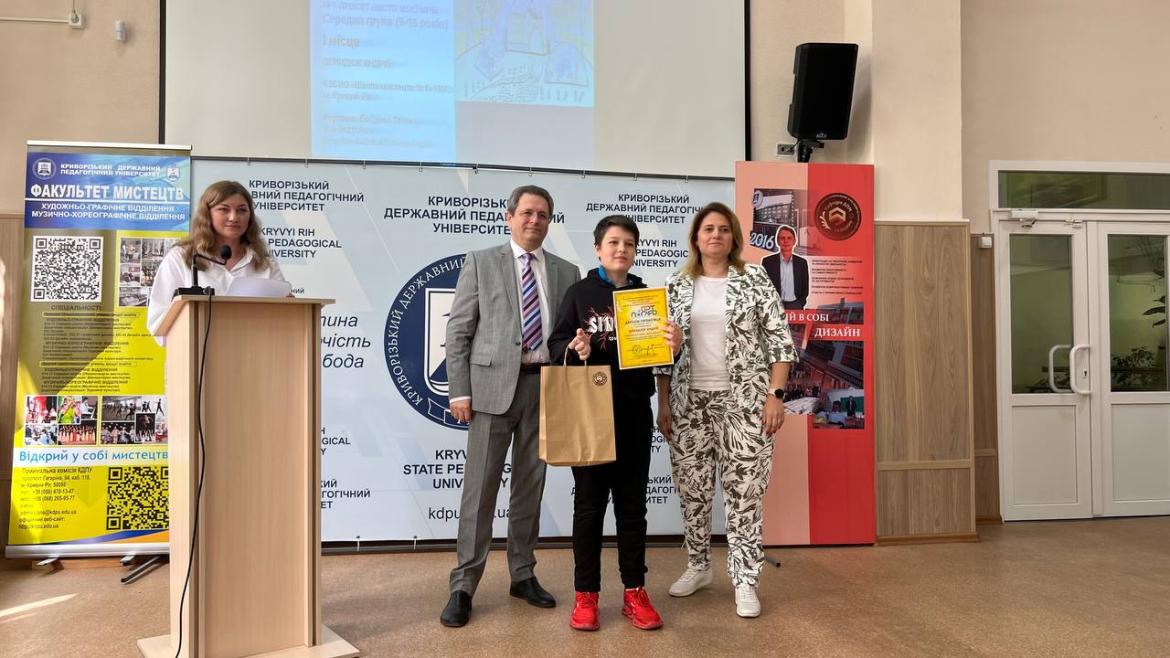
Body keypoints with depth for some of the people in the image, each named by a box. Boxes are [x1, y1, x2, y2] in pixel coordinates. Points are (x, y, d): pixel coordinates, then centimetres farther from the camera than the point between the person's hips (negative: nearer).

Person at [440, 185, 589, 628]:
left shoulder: (566, 272, 12)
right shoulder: (481, 263, 5)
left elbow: (575, 328, 13)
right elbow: (458, 330, 1)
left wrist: (582, 342, -12)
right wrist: (459, 390, -6)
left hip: (545, 385, 3)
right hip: (493, 385, -3)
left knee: (530, 486, 11)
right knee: (480, 487, -1)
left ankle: (523, 575, 24)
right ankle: (463, 586, 7)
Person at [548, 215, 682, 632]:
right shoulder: (580, 293, 1)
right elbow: (556, 345, -2)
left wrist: (674, 346, -12)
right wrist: (574, 348, -23)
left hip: (634, 411, 3)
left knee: (633, 502, 9)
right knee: (589, 502, 5)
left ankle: (634, 592, 19)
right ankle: (586, 595, 15)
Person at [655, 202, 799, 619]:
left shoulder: (755, 280, 0)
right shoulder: (677, 286, 6)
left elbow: (780, 341, -2)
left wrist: (775, 395, -9)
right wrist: (663, 404, 4)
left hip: (744, 400, -2)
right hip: (690, 401, 3)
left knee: (744, 491, -1)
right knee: (692, 490, 10)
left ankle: (745, 581, 10)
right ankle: (698, 567, 29)